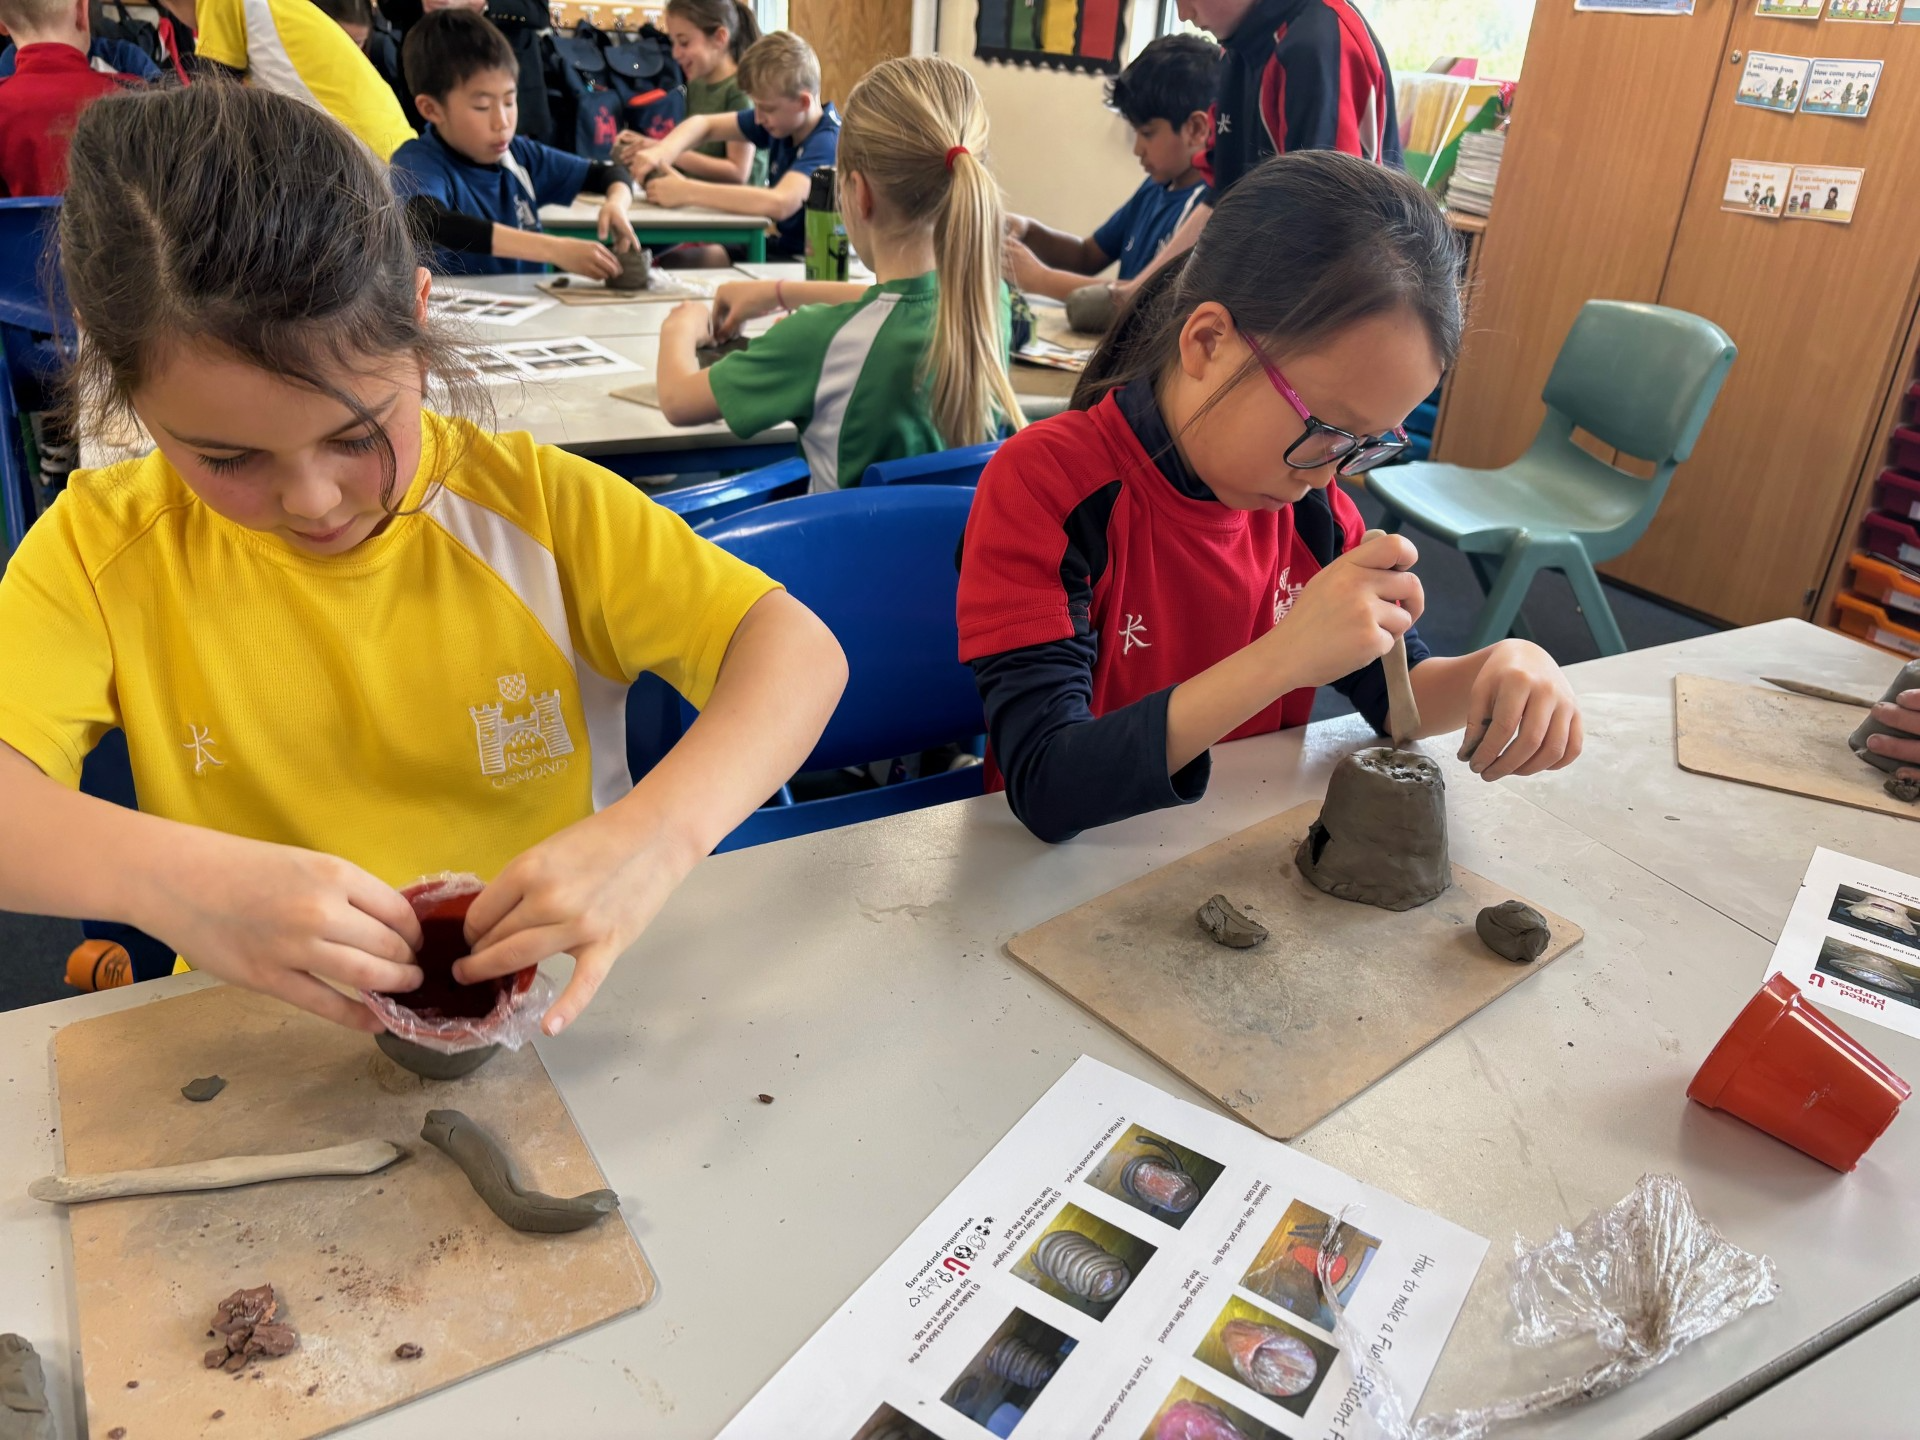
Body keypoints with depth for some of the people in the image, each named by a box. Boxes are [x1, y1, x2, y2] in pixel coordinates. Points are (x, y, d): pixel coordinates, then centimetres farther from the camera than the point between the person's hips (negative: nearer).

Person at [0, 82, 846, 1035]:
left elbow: (797, 650, -11)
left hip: (547, 1013, 0)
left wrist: (656, 834, -26)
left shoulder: (533, 508, -6)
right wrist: (165, 877, -32)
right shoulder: (105, 547, -3)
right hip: (270, 1046, 1)